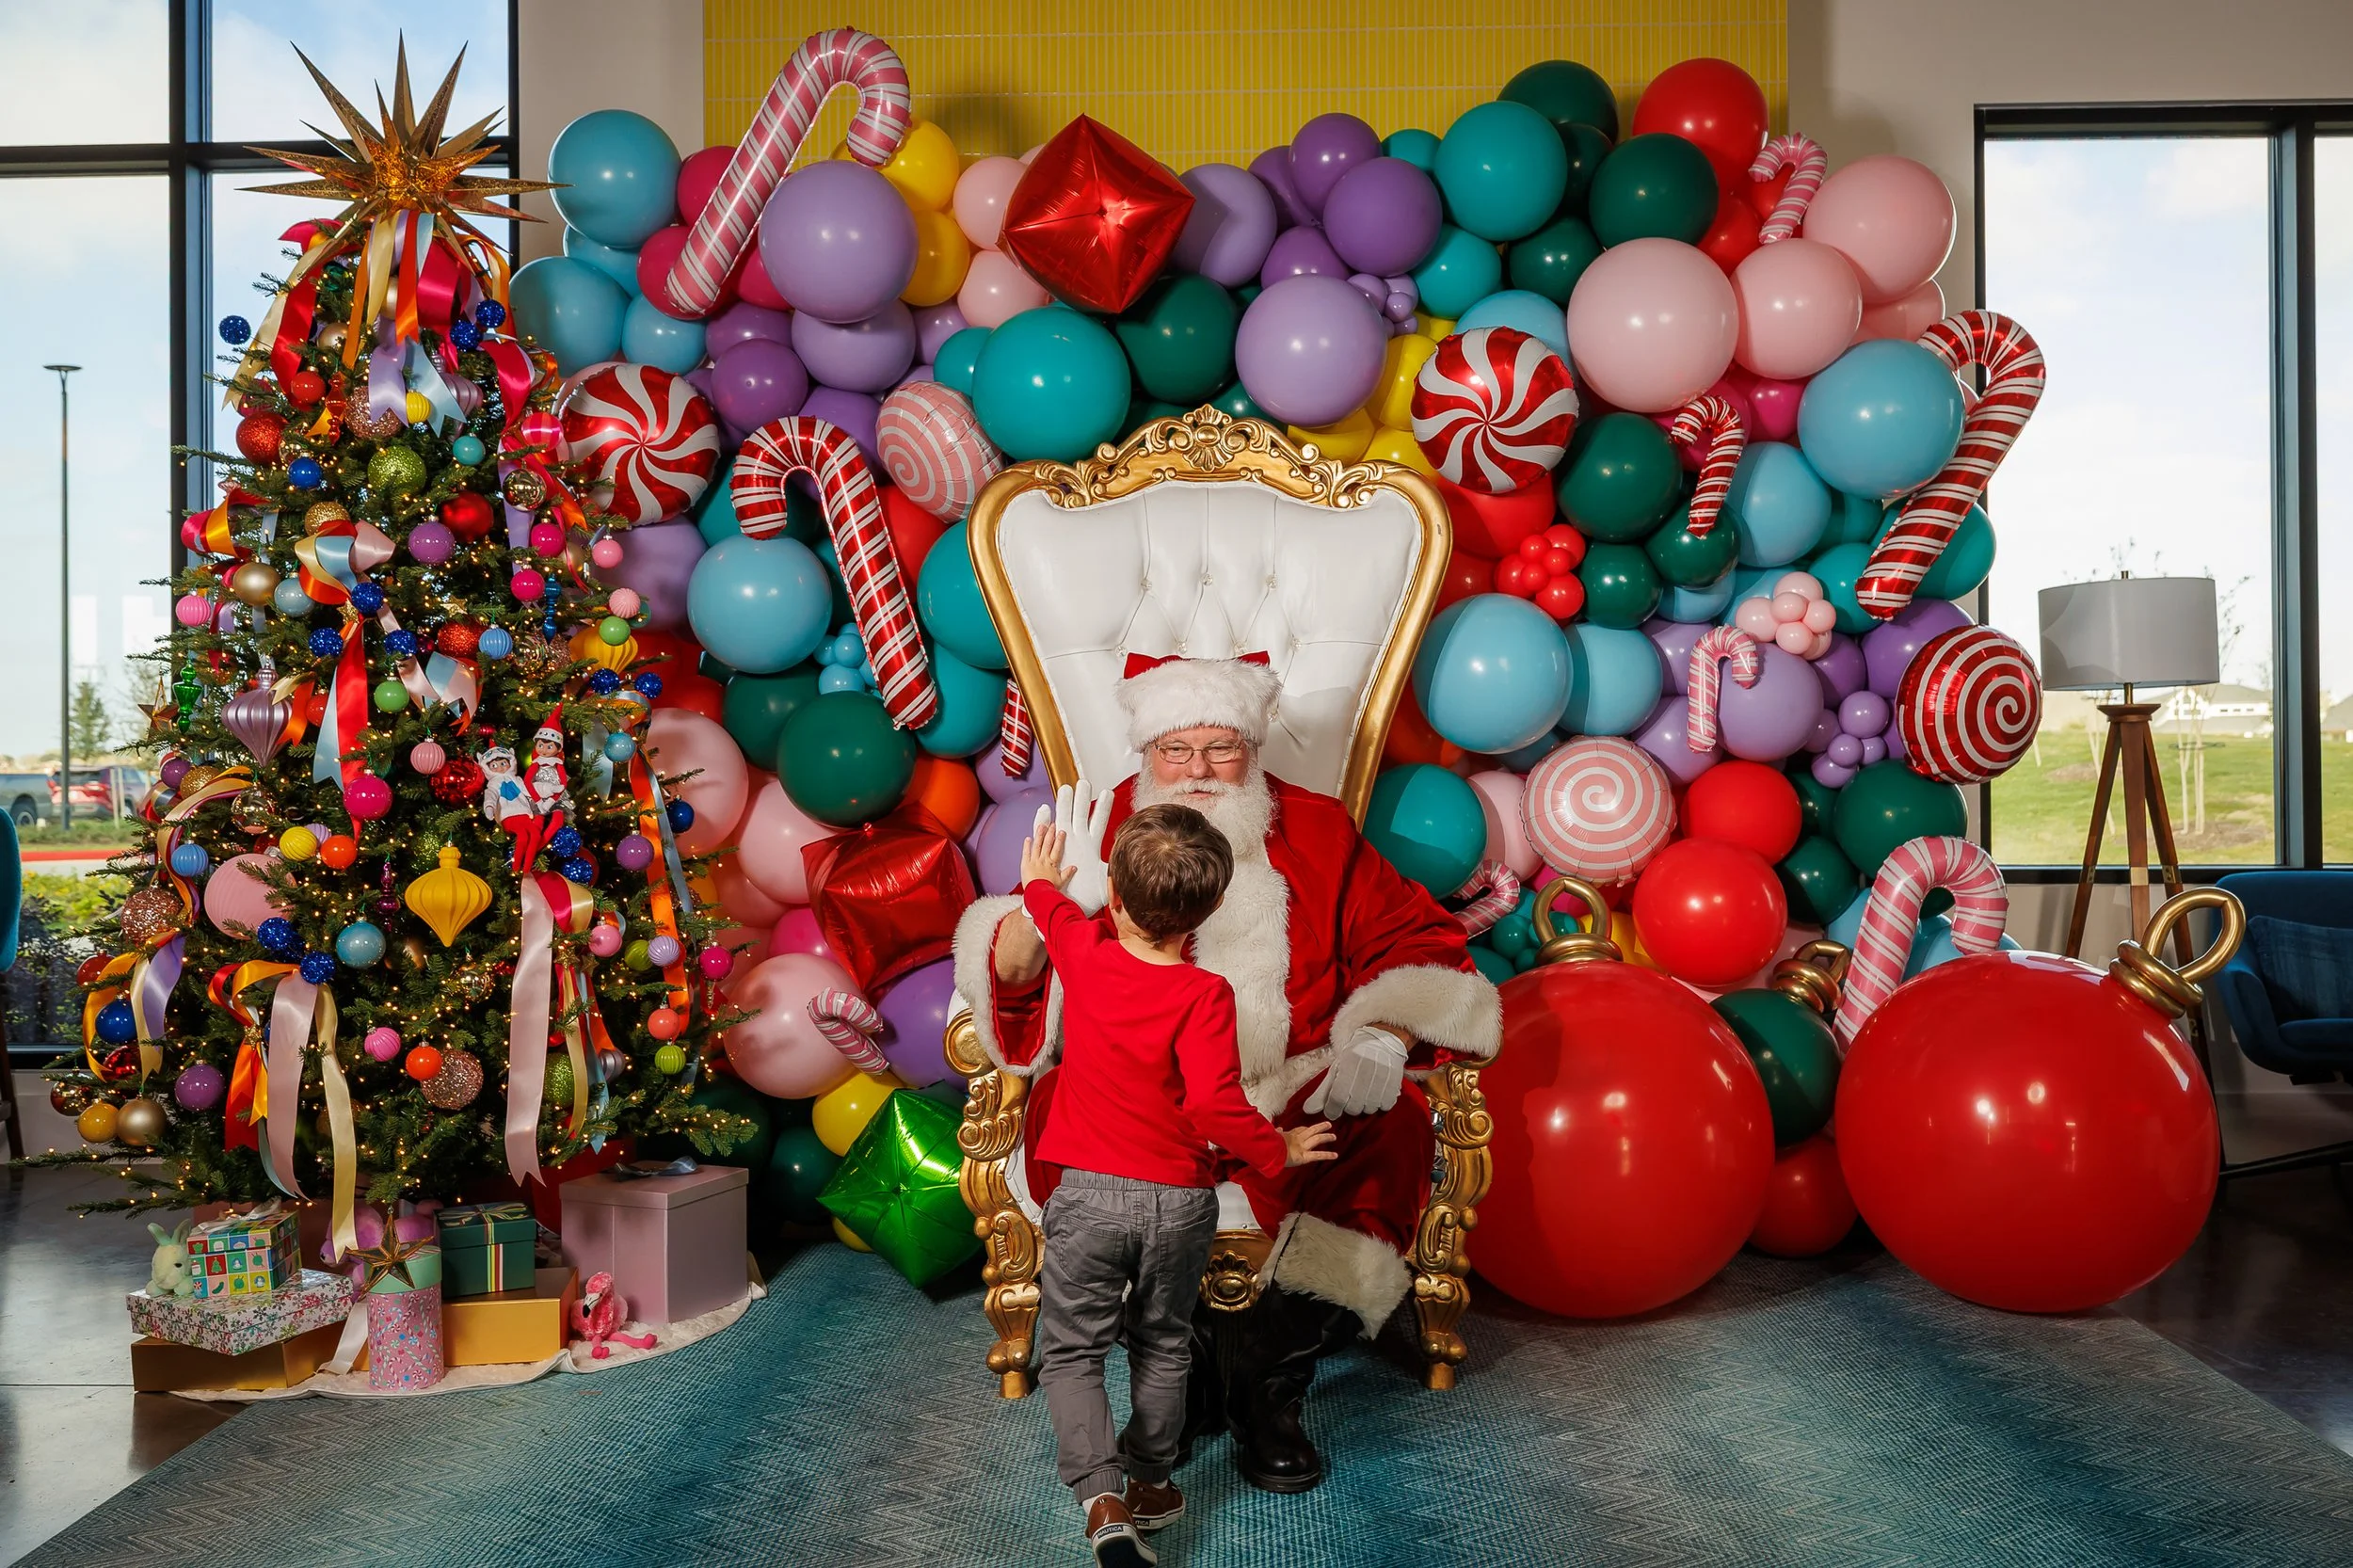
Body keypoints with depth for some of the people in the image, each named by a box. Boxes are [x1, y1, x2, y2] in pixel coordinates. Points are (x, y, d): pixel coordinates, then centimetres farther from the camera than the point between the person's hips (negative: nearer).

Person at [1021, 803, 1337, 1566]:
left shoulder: (1083, 951, -8)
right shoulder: (1204, 995, -18)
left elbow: (1055, 908, 16)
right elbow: (1215, 1105, -25)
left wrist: (1040, 879, 38)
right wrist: (1280, 1149, -8)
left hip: (1089, 1194, 1)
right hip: (1179, 1202, 0)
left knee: (1070, 1350, 10)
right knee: (1162, 1347, 21)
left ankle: (1102, 1499, -4)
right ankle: (1148, 1485, 34)